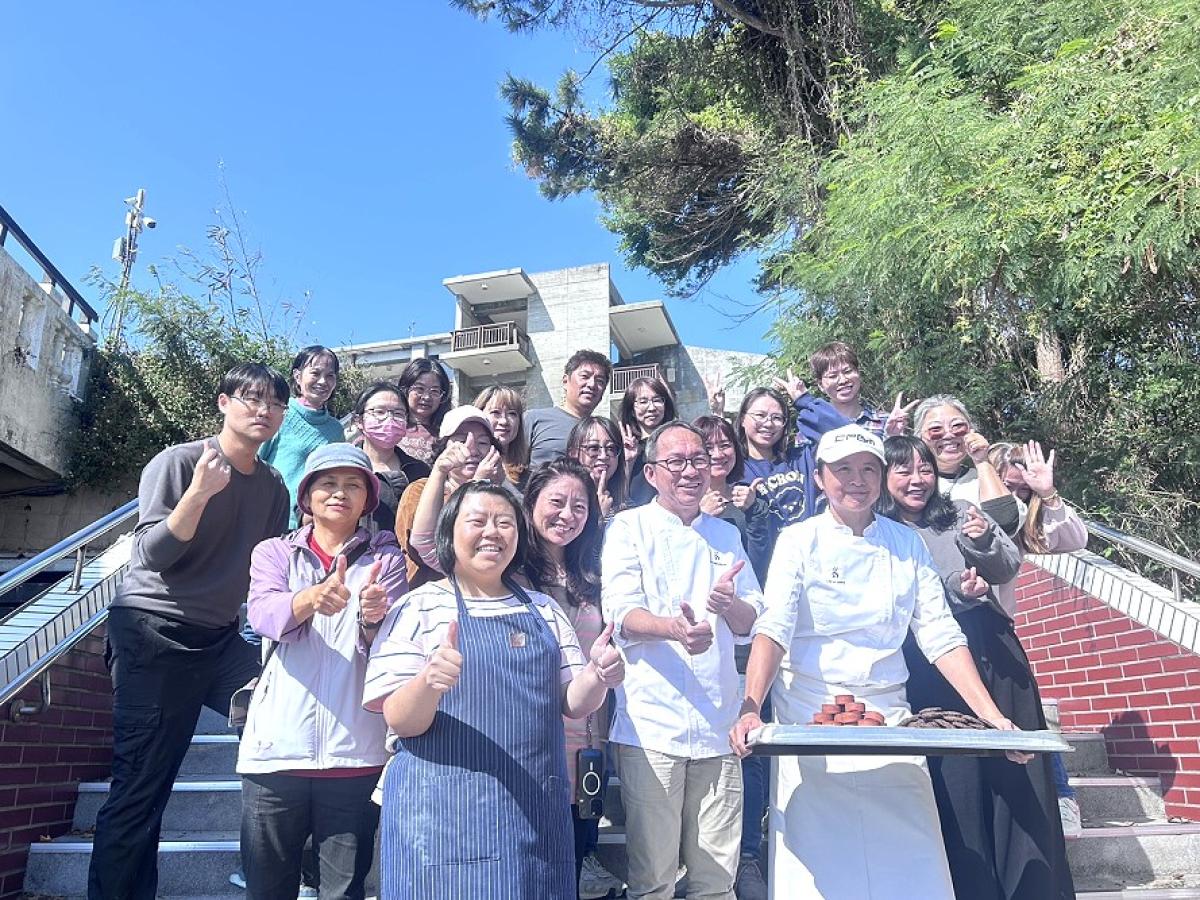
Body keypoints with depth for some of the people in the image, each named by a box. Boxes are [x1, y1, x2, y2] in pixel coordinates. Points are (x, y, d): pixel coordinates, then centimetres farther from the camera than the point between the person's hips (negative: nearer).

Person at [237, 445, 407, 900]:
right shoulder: (274, 552, 9)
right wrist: (311, 598, -33)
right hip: (277, 747, 1)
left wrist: (372, 620, -28)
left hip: (355, 752, 0)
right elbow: (263, 614, -11)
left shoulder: (386, 557, 6)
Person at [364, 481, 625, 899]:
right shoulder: (419, 608, -2)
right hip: (446, 814, -3)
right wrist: (428, 683, -29)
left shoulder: (545, 609, 11)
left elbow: (572, 703, 10)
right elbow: (401, 722, -8)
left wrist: (597, 677, -12)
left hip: (536, 811, 4)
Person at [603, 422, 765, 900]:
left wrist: (730, 605, -10)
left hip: (718, 725, 4)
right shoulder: (629, 527, 2)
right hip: (651, 724, -4)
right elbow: (622, 615, -9)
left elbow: (752, 623, 13)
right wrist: (675, 629, -29)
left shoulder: (726, 535, 16)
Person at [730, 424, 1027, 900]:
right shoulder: (800, 540, -2)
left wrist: (991, 715, -6)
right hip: (810, 717, -2)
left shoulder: (907, 544, 7)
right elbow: (773, 628, -14)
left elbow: (941, 635, 4)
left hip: (889, 715, 3)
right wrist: (750, 708, -28)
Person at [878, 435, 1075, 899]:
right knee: (954, 777, 0)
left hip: (993, 652, 3)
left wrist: (986, 540, -12)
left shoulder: (959, 513, 12)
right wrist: (955, 593, -16)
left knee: (1013, 767, 5)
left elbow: (1009, 568, 8)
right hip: (932, 665, -3)